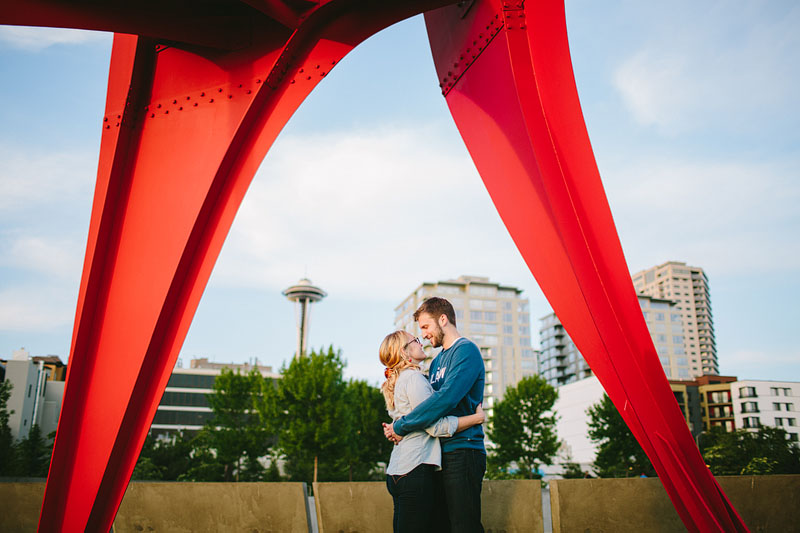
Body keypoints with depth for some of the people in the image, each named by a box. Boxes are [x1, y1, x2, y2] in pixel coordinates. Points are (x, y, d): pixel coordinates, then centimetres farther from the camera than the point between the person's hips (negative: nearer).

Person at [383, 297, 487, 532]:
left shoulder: (466, 350, -8)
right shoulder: (437, 361, 21)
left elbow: (446, 398, -20)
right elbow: (429, 400, 21)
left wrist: (402, 426, -15)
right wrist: (396, 428, 3)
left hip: (461, 450, -9)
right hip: (440, 454, 9)